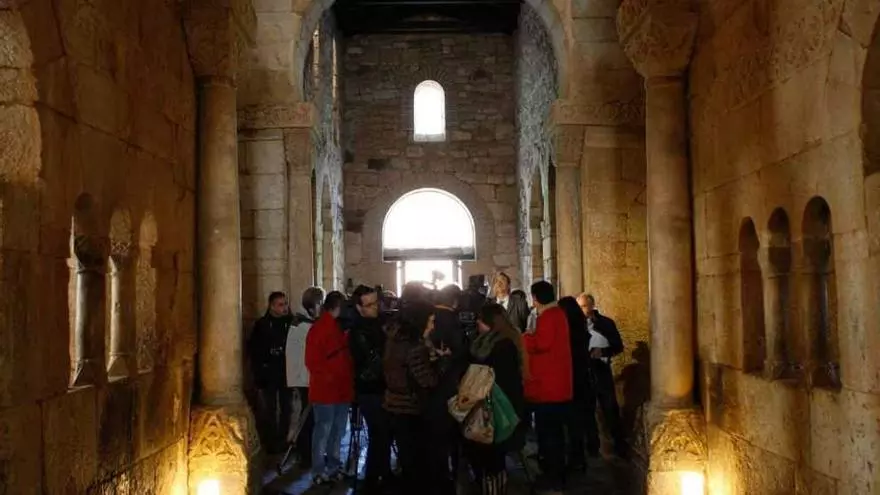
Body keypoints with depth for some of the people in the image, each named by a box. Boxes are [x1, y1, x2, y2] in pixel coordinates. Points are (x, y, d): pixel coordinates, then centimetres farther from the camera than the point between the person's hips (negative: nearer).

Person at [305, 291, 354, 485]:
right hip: (325, 389, -8)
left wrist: (349, 380, 8)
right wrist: (327, 377, -16)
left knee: (338, 430, 13)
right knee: (323, 431, -3)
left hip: (342, 389, 8)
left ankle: (333, 467, 24)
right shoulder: (318, 329, -9)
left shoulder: (342, 327, 14)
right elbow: (312, 361, -13)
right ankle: (319, 471, 4)